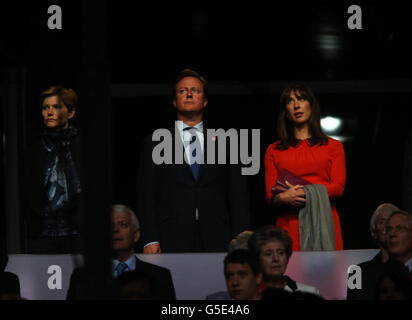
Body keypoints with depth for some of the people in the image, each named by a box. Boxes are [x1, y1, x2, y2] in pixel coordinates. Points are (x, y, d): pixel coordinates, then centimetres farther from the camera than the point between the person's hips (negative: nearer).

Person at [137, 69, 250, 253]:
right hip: (172, 243, -1)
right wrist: (150, 241, -5)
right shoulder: (153, 144, 14)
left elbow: (238, 196, 12)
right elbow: (146, 195, 7)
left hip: (216, 242, 1)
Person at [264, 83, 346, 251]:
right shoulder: (274, 150, 16)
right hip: (289, 224, 0)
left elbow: (338, 188, 2)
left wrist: (304, 192, -12)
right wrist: (284, 197, -15)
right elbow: (270, 194, 8)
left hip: (324, 222, 0)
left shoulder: (333, 147, 15)